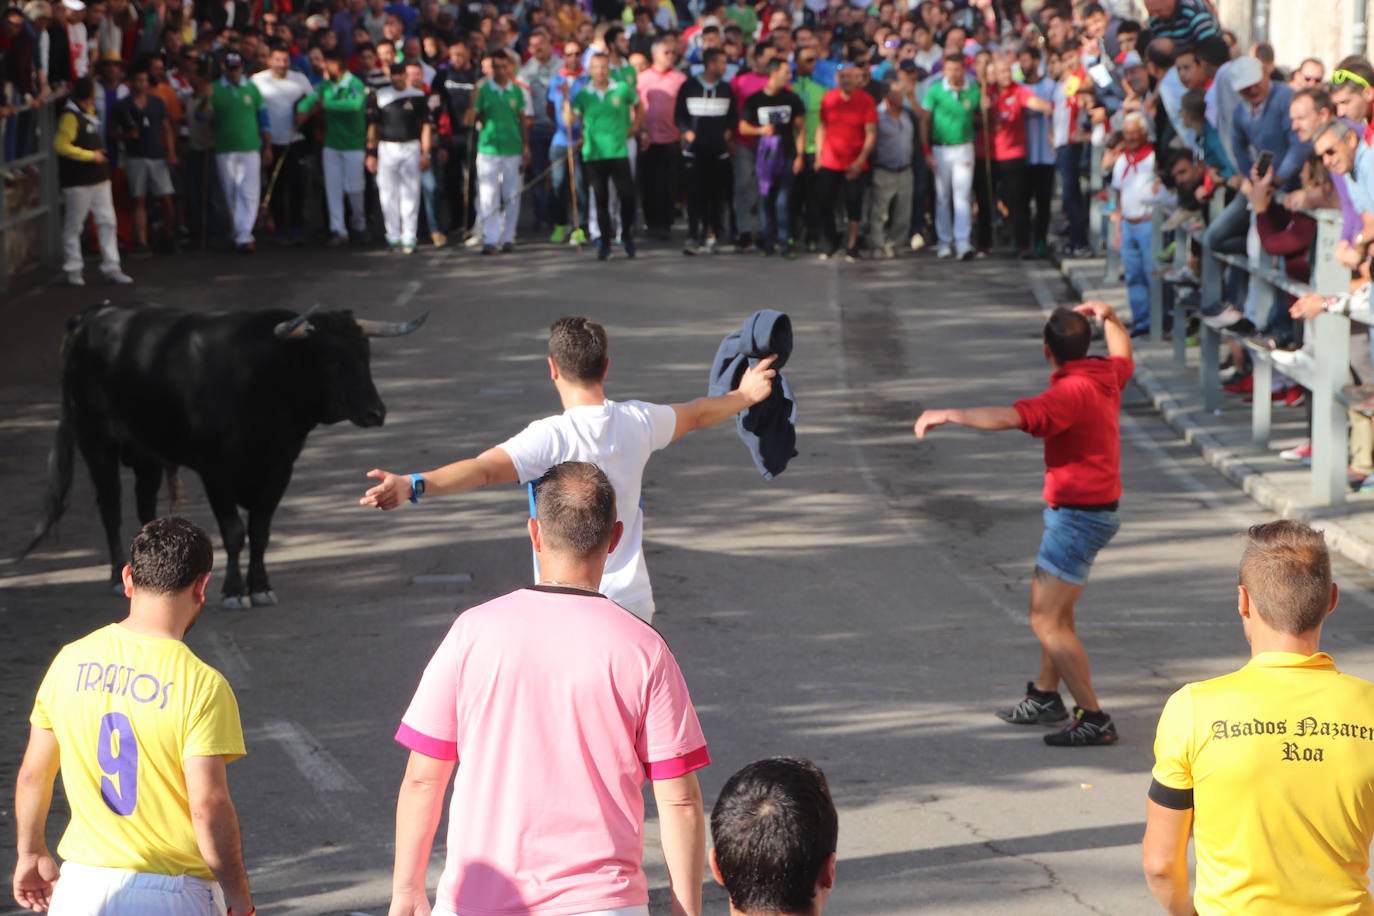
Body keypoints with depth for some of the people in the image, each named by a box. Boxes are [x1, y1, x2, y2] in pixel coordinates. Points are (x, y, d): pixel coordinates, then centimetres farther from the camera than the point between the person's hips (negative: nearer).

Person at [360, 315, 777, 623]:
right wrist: (744, 396, 45)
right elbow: (697, 415, 24)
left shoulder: (551, 438, -17)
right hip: (634, 604, 6)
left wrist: (414, 484, -48)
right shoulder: (637, 422, 3)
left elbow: (485, 469, -35)